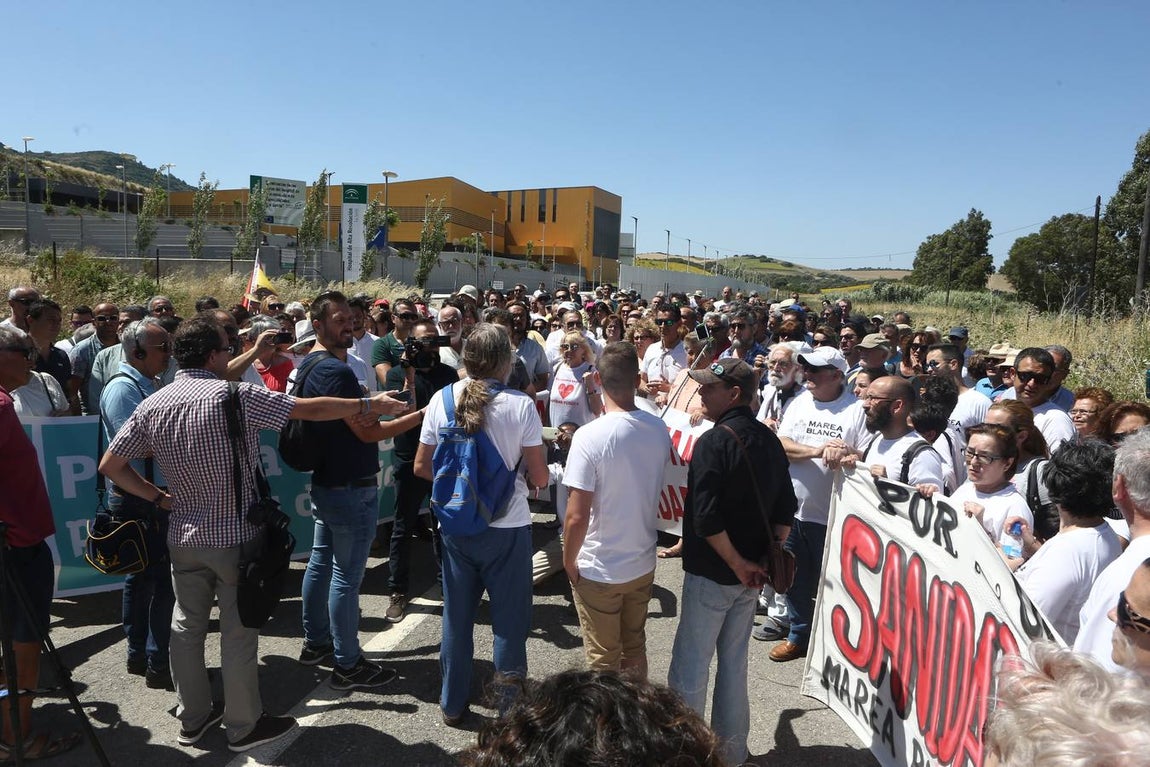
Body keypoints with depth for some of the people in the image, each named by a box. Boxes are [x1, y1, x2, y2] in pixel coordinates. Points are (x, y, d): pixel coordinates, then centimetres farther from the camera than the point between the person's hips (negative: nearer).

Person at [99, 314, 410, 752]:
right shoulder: (235, 396, -17)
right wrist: (369, 404, -8)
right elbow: (311, 410, -17)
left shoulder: (152, 405, 0)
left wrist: (158, 498, 10)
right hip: (235, 536, -5)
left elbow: (110, 465, 4)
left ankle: (193, 718, 32)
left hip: (184, 536, 6)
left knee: (187, 626, 17)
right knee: (239, 632, 7)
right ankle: (244, 726, 20)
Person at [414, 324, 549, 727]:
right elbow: (539, 478, -11)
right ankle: (512, 709, 25)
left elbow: (421, 467, 1)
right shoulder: (521, 405, -15)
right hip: (508, 527, -3)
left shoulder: (442, 400, -6)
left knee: (456, 617, 18)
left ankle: (453, 703, 33)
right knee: (509, 622, 12)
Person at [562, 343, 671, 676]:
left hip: (599, 570, -5)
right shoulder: (659, 429, -7)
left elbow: (577, 516, -23)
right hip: (643, 563, 5)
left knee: (603, 660, 14)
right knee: (635, 648, 24)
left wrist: (568, 562, -7)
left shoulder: (590, 437, -24)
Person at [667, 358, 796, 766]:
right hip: (751, 575, 8)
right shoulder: (768, 440, 3)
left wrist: (737, 564, -14)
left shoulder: (714, 441, -20)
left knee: (690, 667, 6)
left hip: (711, 574, -7)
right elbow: (785, 511, 7)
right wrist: (767, 557, 9)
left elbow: (707, 518, -25)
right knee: (734, 662, 19)